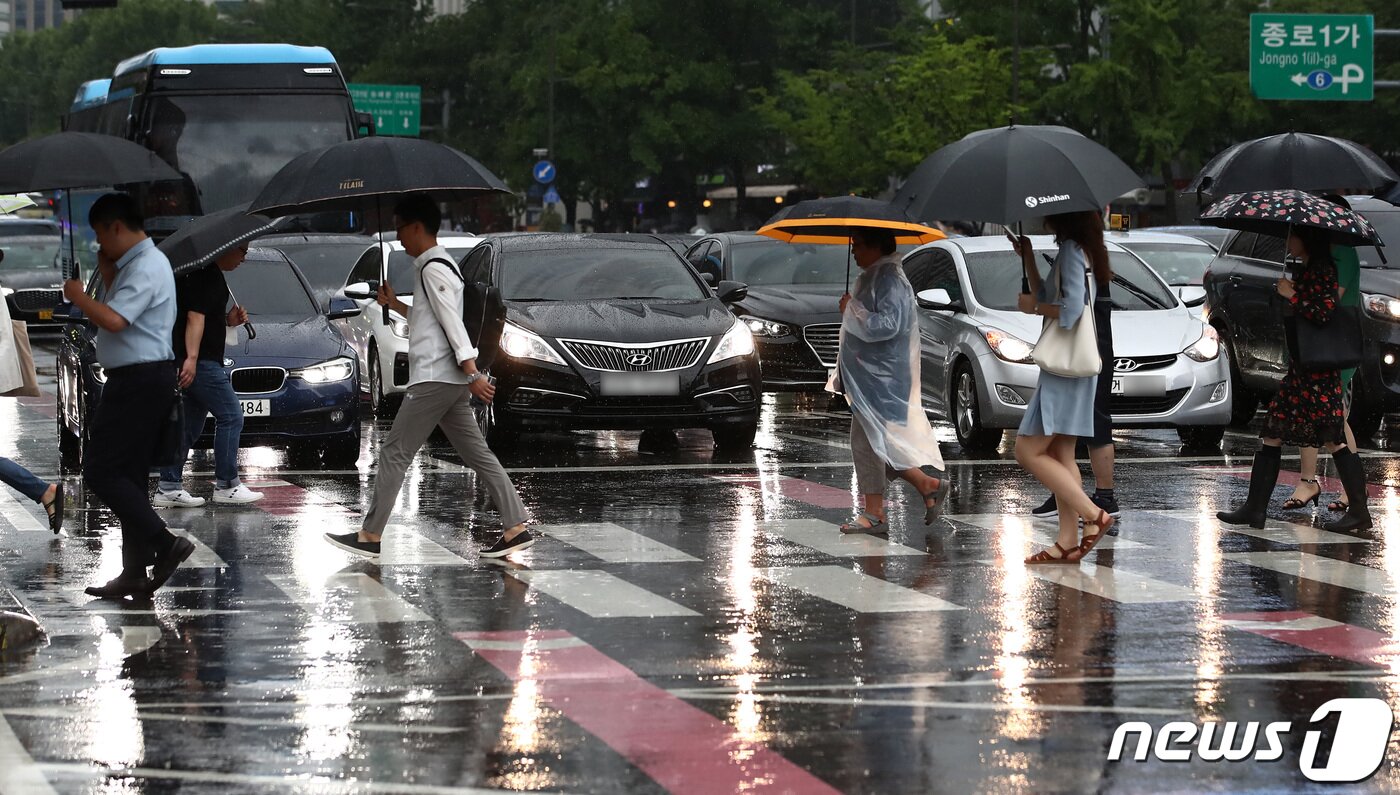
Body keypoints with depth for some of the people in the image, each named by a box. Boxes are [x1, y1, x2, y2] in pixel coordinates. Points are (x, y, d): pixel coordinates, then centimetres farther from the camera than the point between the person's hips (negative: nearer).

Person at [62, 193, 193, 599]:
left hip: (140, 380, -11)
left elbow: (113, 320, -28)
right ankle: (135, 573, 11)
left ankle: (164, 543, -14)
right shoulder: (137, 264, 18)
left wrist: (78, 295, -13)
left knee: (100, 469, -10)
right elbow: (118, 312, 23)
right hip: (145, 380, 11)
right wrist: (107, 276, 11)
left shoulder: (145, 268, -16)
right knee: (128, 475, 11)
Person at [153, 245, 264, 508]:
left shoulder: (209, 274, 20)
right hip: (200, 362, -11)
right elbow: (195, 317, -20)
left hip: (195, 361, 11)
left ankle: (168, 488, 11)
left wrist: (228, 320, 14)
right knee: (230, 417, -8)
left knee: (189, 426, 11)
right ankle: (227, 486, -7)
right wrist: (191, 358, -26)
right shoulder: (207, 276, -12)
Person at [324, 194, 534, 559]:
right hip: (450, 380, 10)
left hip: (434, 379, -10)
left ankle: (370, 535, -3)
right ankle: (516, 528, 2)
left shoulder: (433, 269, -12)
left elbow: (453, 324, -19)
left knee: (395, 453, -5)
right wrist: (395, 305, 21)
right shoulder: (439, 265, 18)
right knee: (477, 454, 7)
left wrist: (473, 374, -23)